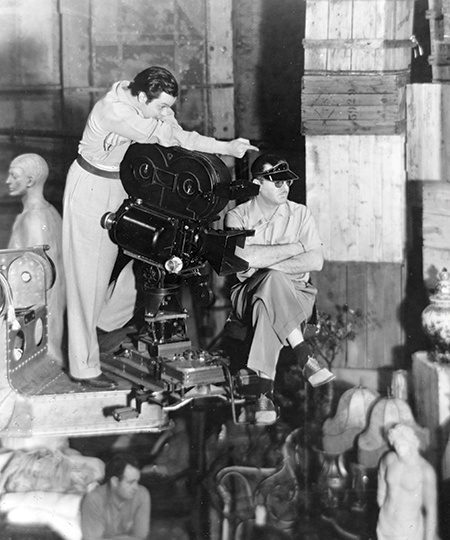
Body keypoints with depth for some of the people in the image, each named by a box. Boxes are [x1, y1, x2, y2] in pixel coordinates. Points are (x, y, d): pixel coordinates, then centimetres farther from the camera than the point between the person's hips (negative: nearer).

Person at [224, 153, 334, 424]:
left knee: (267, 308, -36)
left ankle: (265, 391, -39)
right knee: (273, 279, -37)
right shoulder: (238, 216, 5)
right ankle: (305, 356, -38)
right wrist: (294, 247, -10)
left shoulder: (300, 214, 9)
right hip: (248, 295, -1)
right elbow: (244, 257, -15)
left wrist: (266, 261, -13)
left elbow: (316, 260, -5)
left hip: (295, 295, 1)